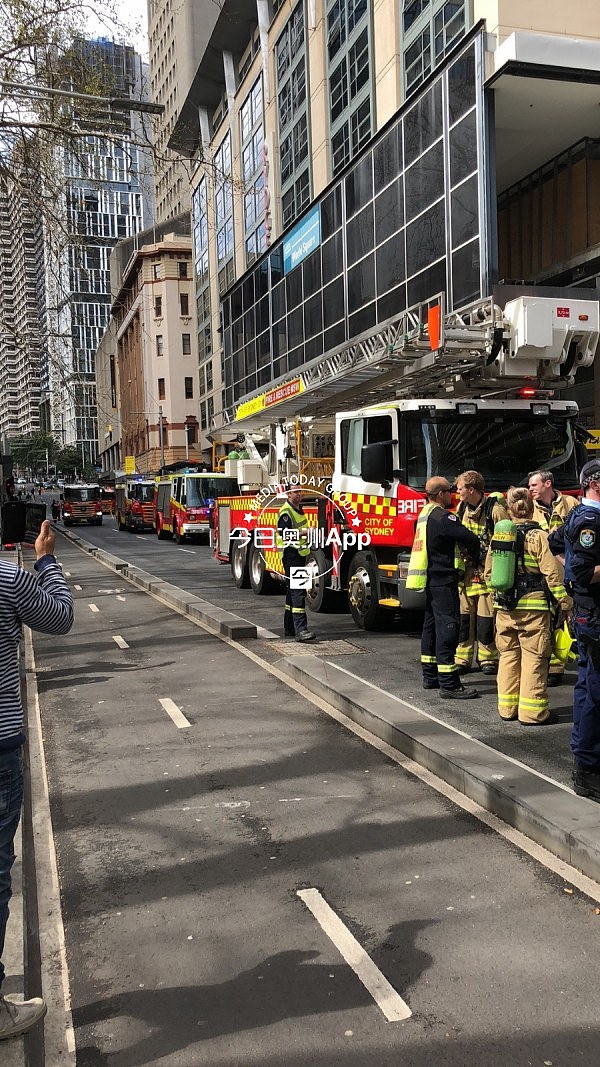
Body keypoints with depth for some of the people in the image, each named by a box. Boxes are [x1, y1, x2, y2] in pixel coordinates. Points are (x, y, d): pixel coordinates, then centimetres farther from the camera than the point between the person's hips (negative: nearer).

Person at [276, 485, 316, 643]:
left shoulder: (299, 510, 19)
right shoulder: (286, 511, -12)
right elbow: (283, 533, -23)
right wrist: (302, 532, -28)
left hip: (300, 554, 10)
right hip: (291, 554, -10)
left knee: (293, 591, 14)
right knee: (297, 591, -17)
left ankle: (289, 628, 21)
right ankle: (300, 630, -23)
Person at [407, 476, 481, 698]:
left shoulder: (425, 515, 13)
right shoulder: (443, 518, -17)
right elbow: (470, 539, -21)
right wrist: (476, 558, 0)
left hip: (430, 580, 10)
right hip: (444, 582, -10)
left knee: (431, 626, 16)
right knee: (447, 627, -9)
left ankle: (430, 676, 26)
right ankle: (449, 684, -8)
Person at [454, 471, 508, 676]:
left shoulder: (495, 509, -10)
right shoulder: (462, 509, 9)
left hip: (488, 571, -6)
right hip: (466, 570, 6)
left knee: (486, 616, -1)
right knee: (463, 614, 6)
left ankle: (488, 658, 12)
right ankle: (462, 659, 14)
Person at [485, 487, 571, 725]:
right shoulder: (539, 536, -9)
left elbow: (489, 573, 12)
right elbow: (552, 573, -12)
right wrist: (566, 603, -3)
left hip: (504, 607, 5)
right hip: (533, 606, -5)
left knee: (508, 655, 14)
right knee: (533, 658, 2)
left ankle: (507, 708, 20)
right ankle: (532, 712, 6)